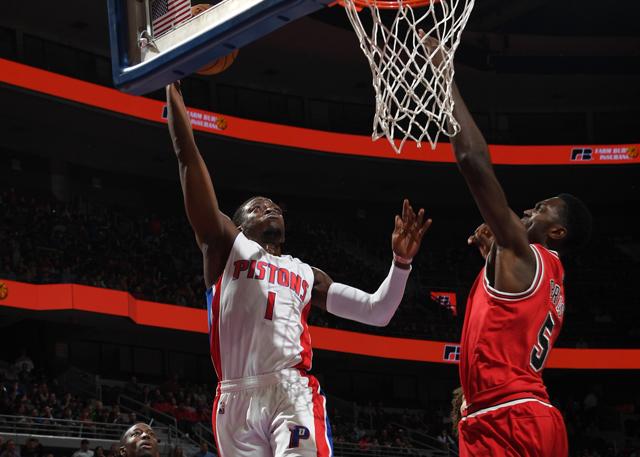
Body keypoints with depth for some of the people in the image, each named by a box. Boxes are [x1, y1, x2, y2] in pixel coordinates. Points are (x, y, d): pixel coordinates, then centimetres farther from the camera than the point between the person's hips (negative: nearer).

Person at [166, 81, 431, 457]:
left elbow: (377, 312, 25)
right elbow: (188, 157, 14)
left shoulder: (306, 274, 30)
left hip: (293, 392, 1)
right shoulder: (226, 246, 20)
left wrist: (401, 262, 10)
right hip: (237, 398, -1)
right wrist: (172, 87, 12)